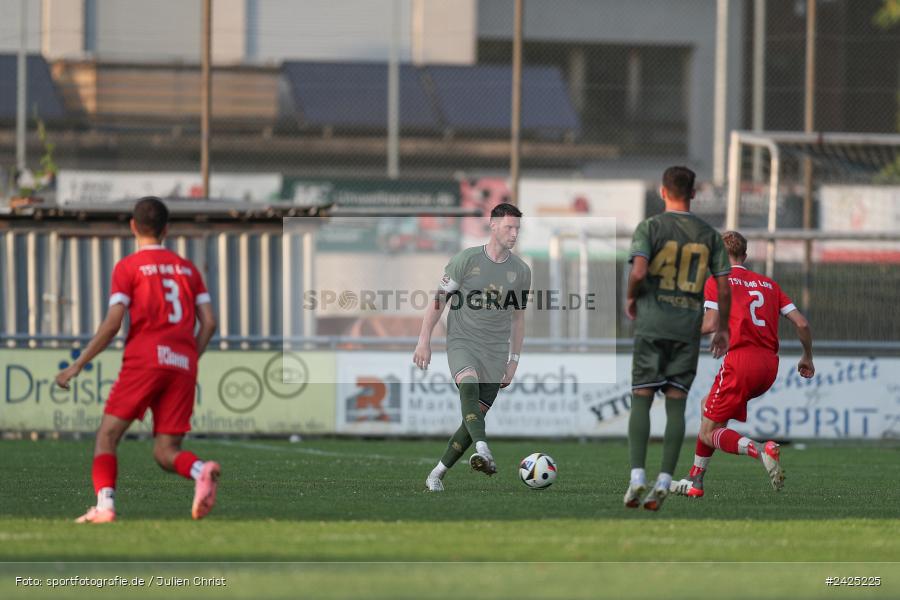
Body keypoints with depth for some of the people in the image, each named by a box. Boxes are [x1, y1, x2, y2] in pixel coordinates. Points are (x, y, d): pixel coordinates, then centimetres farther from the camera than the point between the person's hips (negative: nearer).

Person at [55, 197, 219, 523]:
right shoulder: (188, 268, 19)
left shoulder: (128, 267, 5)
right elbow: (209, 322, 10)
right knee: (165, 451, 6)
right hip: (183, 365, 4)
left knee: (107, 435, 5)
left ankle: (105, 504, -16)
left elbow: (112, 324, -4)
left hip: (144, 358, -4)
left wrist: (78, 365, 1)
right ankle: (201, 470, -26)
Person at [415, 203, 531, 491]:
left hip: (495, 353, 4)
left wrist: (514, 360, 15)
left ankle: (437, 475, 11)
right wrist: (424, 340, -6)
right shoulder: (466, 260, -4)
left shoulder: (521, 270, 7)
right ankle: (483, 451, -52)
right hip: (462, 342, -4)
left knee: (474, 418, -2)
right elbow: (439, 299, 0)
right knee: (469, 387, -33)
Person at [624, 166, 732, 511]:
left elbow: (639, 272, -17)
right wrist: (723, 328, 16)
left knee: (641, 400, 2)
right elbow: (724, 286, 5)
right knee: (676, 404, 3)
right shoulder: (708, 235, 7)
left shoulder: (650, 228, -3)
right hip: (688, 328, 2)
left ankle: (637, 476, -9)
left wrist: (631, 299, 4)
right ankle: (664, 482, -3)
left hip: (651, 326, -2)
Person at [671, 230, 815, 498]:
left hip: (741, 360, -7)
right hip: (769, 364, 7)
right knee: (708, 406, 27)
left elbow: (711, 325, -9)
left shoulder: (717, 281, 3)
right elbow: (802, 323, 12)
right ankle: (694, 481, 27)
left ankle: (761, 451, -30)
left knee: (709, 433, 0)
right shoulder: (768, 283, 19)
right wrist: (807, 358, 27)